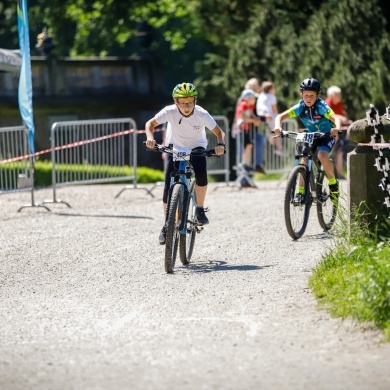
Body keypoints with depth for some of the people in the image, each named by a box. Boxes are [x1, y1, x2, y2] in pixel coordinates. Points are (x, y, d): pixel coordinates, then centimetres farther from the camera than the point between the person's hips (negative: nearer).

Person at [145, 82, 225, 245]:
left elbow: (219, 132, -22)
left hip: (197, 147, -1)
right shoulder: (170, 112, -27)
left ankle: (200, 210, -11)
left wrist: (220, 144, -44)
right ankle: (167, 225, 10)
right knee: (169, 187, -8)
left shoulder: (202, 114, -27)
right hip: (175, 147, 1)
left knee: (201, 173, -31)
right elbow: (150, 123, -19)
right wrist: (150, 137, -40)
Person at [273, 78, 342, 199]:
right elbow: (281, 116, -17)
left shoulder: (321, 107, -26)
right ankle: (301, 191, -2)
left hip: (326, 136, -4)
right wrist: (278, 126, -39)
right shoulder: (300, 107, -15)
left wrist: (337, 128, -62)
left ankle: (333, 183, -7)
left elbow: (335, 118, -40)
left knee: (322, 155, -29)